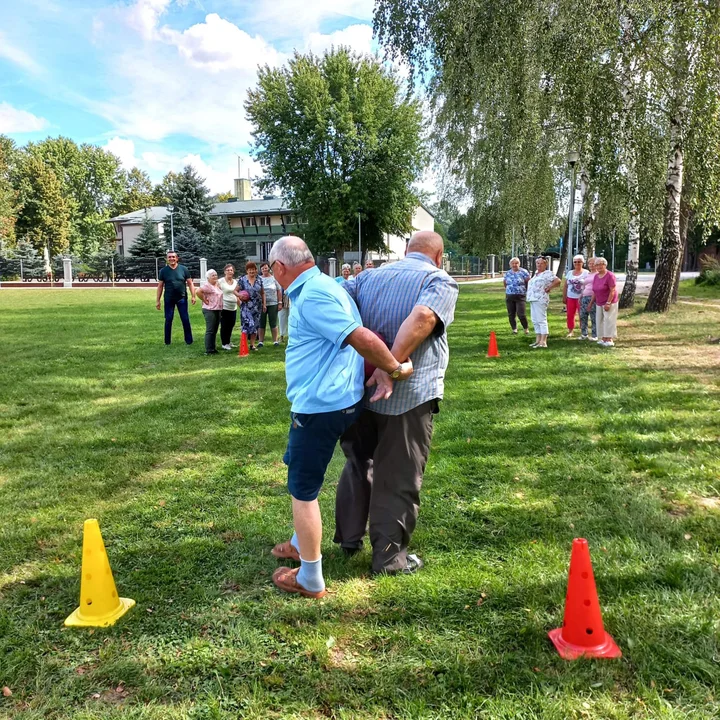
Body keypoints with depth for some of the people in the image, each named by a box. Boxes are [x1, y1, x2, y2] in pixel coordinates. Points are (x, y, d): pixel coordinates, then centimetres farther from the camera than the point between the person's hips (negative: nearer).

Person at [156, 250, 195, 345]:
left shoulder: (183, 269, 0)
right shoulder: (164, 271, 2)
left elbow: (190, 283, 2)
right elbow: (160, 286, 5)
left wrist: (193, 296, -6)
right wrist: (157, 300, 3)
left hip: (182, 299, -1)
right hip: (169, 300, 1)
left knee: (185, 320, 2)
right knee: (168, 320, 6)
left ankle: (189, 340, 11)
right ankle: (167, 341, 15)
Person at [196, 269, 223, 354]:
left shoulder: (217, 285, 14)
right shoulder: (207, 285, -13)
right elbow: (198, 292, -28)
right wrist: (204, 300, -18)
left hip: (218, 310, 9)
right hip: (210, 310, -9)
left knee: (215, 331, 14)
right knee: (210, 331, -7)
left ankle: (213, 348, 22)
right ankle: (208, 350, -4)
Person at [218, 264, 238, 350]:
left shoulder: (235, 282, 12)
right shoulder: (220, 281, -6)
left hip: (233, 308, 5)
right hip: (224, 307, -5)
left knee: (231, 325, 10)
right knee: (224, 326, 0)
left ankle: (229, 342, 24)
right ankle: (224, 343, 10)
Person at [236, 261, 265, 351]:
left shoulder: (259, 280, 9)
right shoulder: (242, 280, 0)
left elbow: (262, 293, 14)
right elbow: (235, 291, 4)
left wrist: (264, 304, 9)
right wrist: (239, 295, -17)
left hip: (257, 306, 4)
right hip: (246, 306, -4)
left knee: (255, 326, 7)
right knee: (247, 324, -14)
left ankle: (252, 344, 15)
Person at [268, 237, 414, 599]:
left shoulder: (312, 295, -20)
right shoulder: (322, 286, 12)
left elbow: (363, 339, -27)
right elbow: (366, 337, 9)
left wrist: (394, 368, -12)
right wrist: (384, 374, -6)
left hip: (320, 406, -10)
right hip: (330, 402, 10)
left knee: (303, 490, 4)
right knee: (300, 473, 27)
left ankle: (310, 580, 18)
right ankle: (301, 544, 46)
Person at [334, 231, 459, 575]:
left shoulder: (369, 276, 12)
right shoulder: (440, 281, -4)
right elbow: (423, 317, -24)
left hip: (361, 389, 5)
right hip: (407, 396, -5)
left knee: (358, 464, 23)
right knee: (398, 478, 8)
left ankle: (348, 537, 36)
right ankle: (389, 556, 21)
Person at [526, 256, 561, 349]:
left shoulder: (547, 274, -7)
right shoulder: (536, 273, 18)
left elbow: (558, 281, -19)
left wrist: (548, 288, -12)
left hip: (541, 300, -9)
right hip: (533, 299, 9)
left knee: (541, 320, -10)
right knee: (535, 321, 12)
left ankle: (543, 342, -10)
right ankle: (538, 340, 19)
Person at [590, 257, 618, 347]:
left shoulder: (610, 275, -14)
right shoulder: (596, 276, 9)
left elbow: (613, 290, -18)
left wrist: (608, 303, -22)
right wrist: (591, 302, 13)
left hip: (609, 303, -7)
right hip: (599, 303, 7)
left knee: (609, 321, -8)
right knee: (599, 321, 6)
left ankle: (609, 340, -6)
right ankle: (603, 339, 13)